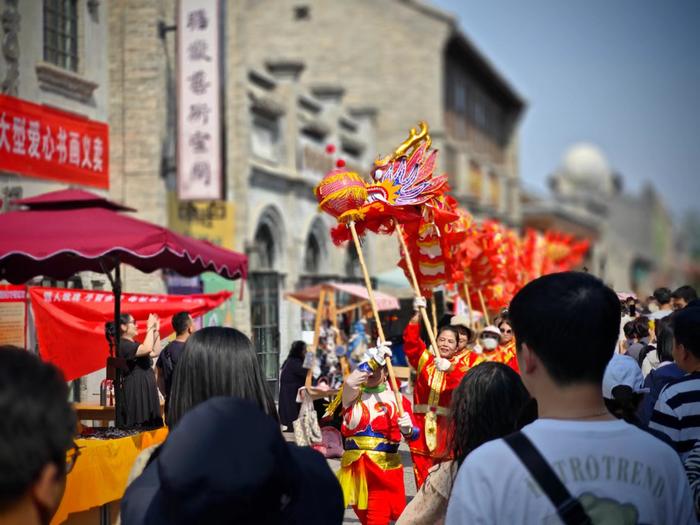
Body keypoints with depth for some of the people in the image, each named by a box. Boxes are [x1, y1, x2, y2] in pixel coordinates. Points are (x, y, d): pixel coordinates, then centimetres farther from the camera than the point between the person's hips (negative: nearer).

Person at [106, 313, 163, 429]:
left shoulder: (133, 345, 18)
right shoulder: (123, 345, -13)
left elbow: (155, 352, 23)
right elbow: (147, 349, -27)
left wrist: (156, 331, 17)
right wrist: (150, 328, -17)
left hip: (146, 390, 10)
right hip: (135, 391, -10)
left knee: (149, 425, 9)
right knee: (139, 426, -11)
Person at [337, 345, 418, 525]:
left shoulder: (397, 399, 2)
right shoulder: (353, 395, 7)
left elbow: (414, 434, -3)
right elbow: (350, 381, -18)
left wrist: (407, 429, -27)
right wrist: (374, 358, -19)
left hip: (385, 465, -2)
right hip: (355, 464, 3)